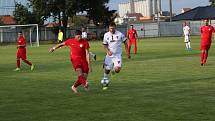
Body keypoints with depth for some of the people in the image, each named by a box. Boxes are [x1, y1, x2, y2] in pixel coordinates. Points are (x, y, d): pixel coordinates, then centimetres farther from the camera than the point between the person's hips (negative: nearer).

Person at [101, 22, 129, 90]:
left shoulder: (120, 34, -8)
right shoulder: (106, 35, 0)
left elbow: (125, 43, 4)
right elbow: (105, 45, 6)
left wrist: (127, 52, 3)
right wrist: (108, 51, -14)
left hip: (117, 55, -2)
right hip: (109, 55, 2)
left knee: (117, 69, -19)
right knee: (107, 69, 4)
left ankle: (114, 69, 19)